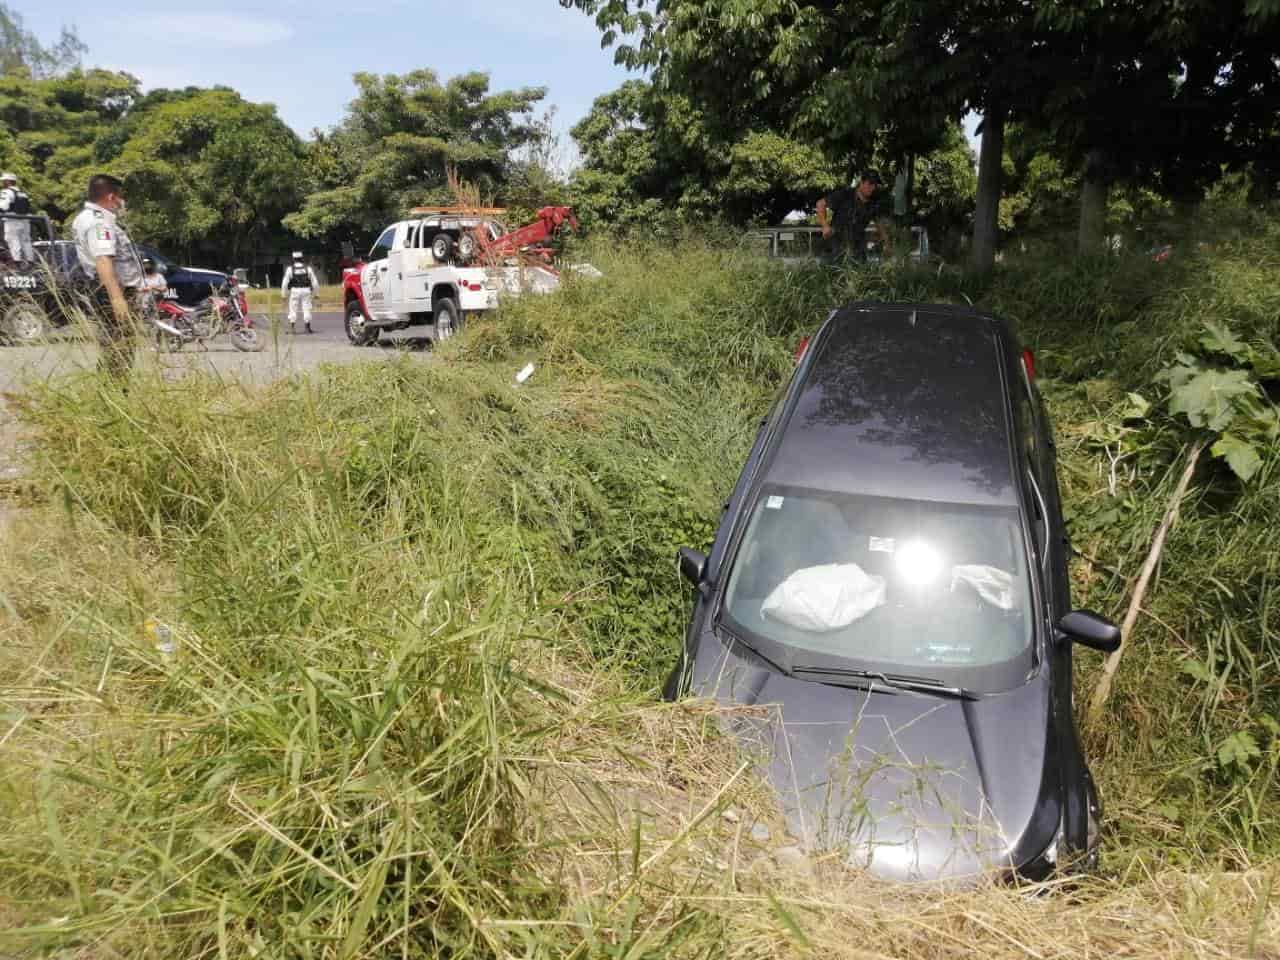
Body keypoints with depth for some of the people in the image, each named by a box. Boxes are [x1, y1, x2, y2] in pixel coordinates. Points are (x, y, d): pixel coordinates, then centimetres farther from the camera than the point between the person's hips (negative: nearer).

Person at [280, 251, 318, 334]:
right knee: (306, 309, 4)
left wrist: (283, 294, 5)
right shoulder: (308, 268, 5)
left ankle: (292, 328, 5)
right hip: (306, 291, 1)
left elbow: (285, 283, -2)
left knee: (293, 309, 6)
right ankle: (308, 327, 4)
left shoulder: (290, 269, -1)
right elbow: (315, 282, 7)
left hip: (295, 291, -1)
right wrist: (315, 293, 16)